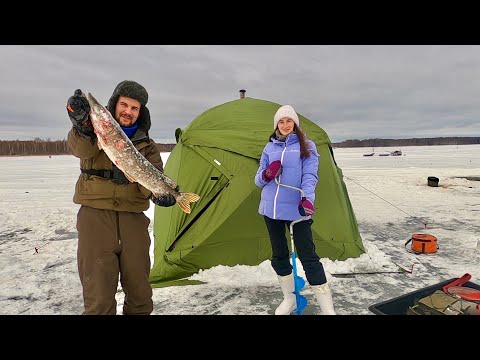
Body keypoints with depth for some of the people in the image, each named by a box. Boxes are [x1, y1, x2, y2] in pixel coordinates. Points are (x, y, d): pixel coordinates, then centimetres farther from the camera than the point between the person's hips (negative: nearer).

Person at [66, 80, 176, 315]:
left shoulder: (146, 145, 12)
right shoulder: (97, 129, 8)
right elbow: (80, 149, -15)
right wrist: (82, 126, -36)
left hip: (133, 218, 3)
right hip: (95, 216, -2)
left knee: (140, 291, 9)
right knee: (98, 296, -4)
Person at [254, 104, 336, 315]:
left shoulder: (307, 146, 1)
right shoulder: (270, 147, 10)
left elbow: (310, 176, -11)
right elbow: (258, 180, 12)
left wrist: (306, 199, -30)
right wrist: (267, 174, -12)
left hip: (296, 210, -4)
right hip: (271, 209, 4)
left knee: (308, 255, -4)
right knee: (279, 254, 12)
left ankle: (327, 308, 8)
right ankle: (289, 298, 31)